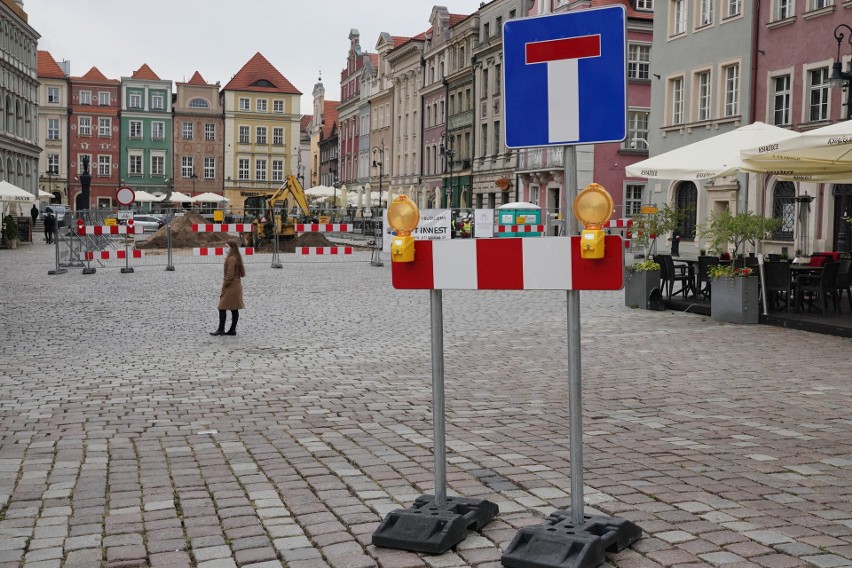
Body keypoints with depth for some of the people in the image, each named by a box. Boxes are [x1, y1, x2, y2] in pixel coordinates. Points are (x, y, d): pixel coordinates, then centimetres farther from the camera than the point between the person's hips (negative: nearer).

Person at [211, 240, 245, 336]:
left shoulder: (231, 259, -16)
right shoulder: (238, 258, 12)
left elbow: (229, 275, -20)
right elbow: (243, 273, 16)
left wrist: (224, 287, -15)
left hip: (230, 287, -10)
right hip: (237, 285, 10)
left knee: (222, 308, -4)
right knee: (235, 310, 8)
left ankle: (221, 329, -2)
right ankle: (232, 330, 11)